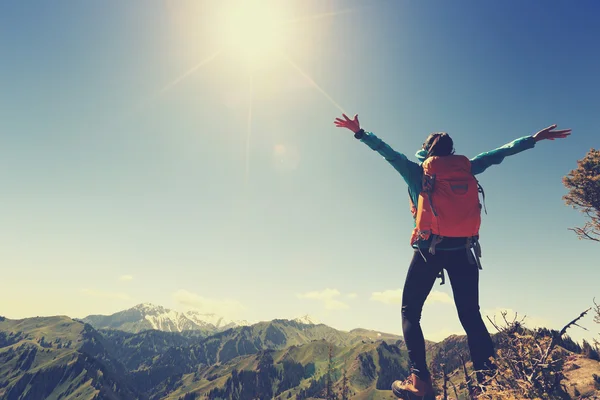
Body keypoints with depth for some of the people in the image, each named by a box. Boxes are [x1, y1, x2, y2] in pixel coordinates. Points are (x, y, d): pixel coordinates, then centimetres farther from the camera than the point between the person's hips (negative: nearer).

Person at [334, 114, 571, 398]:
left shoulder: (415, 170, 2)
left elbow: (385, 150, 0)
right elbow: (497, 153, 15)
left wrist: (360, 132, 5)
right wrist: (534, 138, 24)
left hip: (429, 249, -3)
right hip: (462, 250, 3)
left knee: (410, 311, 4)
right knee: (471, 316, 10)